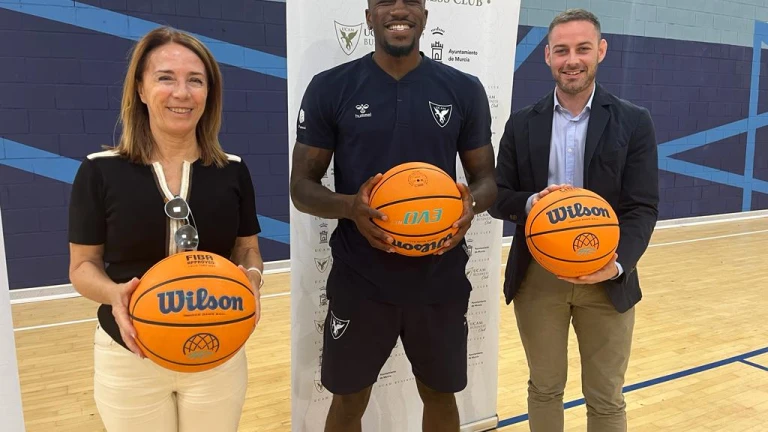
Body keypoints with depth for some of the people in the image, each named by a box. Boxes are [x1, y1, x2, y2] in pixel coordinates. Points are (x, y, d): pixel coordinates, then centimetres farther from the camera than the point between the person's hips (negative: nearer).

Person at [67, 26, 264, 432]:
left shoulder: (232, 170, -3)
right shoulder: (100, 171, -8)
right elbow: (83, 265, -1)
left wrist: (252, 280, -16)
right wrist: (114, 293, -22)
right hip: (128, 358, -1)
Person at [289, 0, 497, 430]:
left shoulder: (464, 89, 2)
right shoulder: (330, 87, -3)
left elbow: (487, 178, 7)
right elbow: (302, 186, -1)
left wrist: (472, 204, -16)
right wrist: (349, 206, -23)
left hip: (441, 281, 2)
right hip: (359, 282, -1)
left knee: (440, 394, 19)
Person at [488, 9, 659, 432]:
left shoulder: (634, 122, -1)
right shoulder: (522, 123, 3)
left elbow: (643, 207, -6)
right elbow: (497, 197, 2)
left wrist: (618, 263, -23)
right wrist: (530, 203, -20)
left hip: (606, 279, 0)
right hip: (537, 276, 1)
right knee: (544, 388, 16)